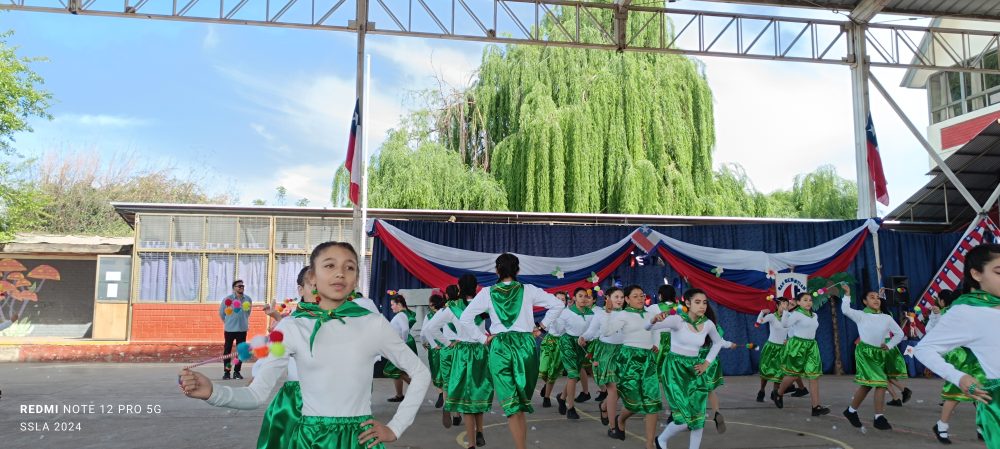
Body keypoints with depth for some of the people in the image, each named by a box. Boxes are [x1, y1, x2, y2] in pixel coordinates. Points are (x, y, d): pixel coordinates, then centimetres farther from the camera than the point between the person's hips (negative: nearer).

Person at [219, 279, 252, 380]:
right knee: (227, 351, 3)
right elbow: (221, 313, 4)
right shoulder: (227, 299, -9)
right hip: (229, 329, -2)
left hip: (242, 329, 3)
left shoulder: (248, 299, 0)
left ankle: (237, 372, 14)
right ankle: (226, 372, 10)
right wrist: (228, 322, 12)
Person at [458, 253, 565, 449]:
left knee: (511, 405, 0)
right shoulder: (528, 290, 3)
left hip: (499, 347, 0)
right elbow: (558, 305, 1)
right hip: (525, 345, 1)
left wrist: (483, 339, 6)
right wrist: (542, 327, 9)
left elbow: (465, 319, -1)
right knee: (523, 400, 17)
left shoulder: (487, 293, 3)